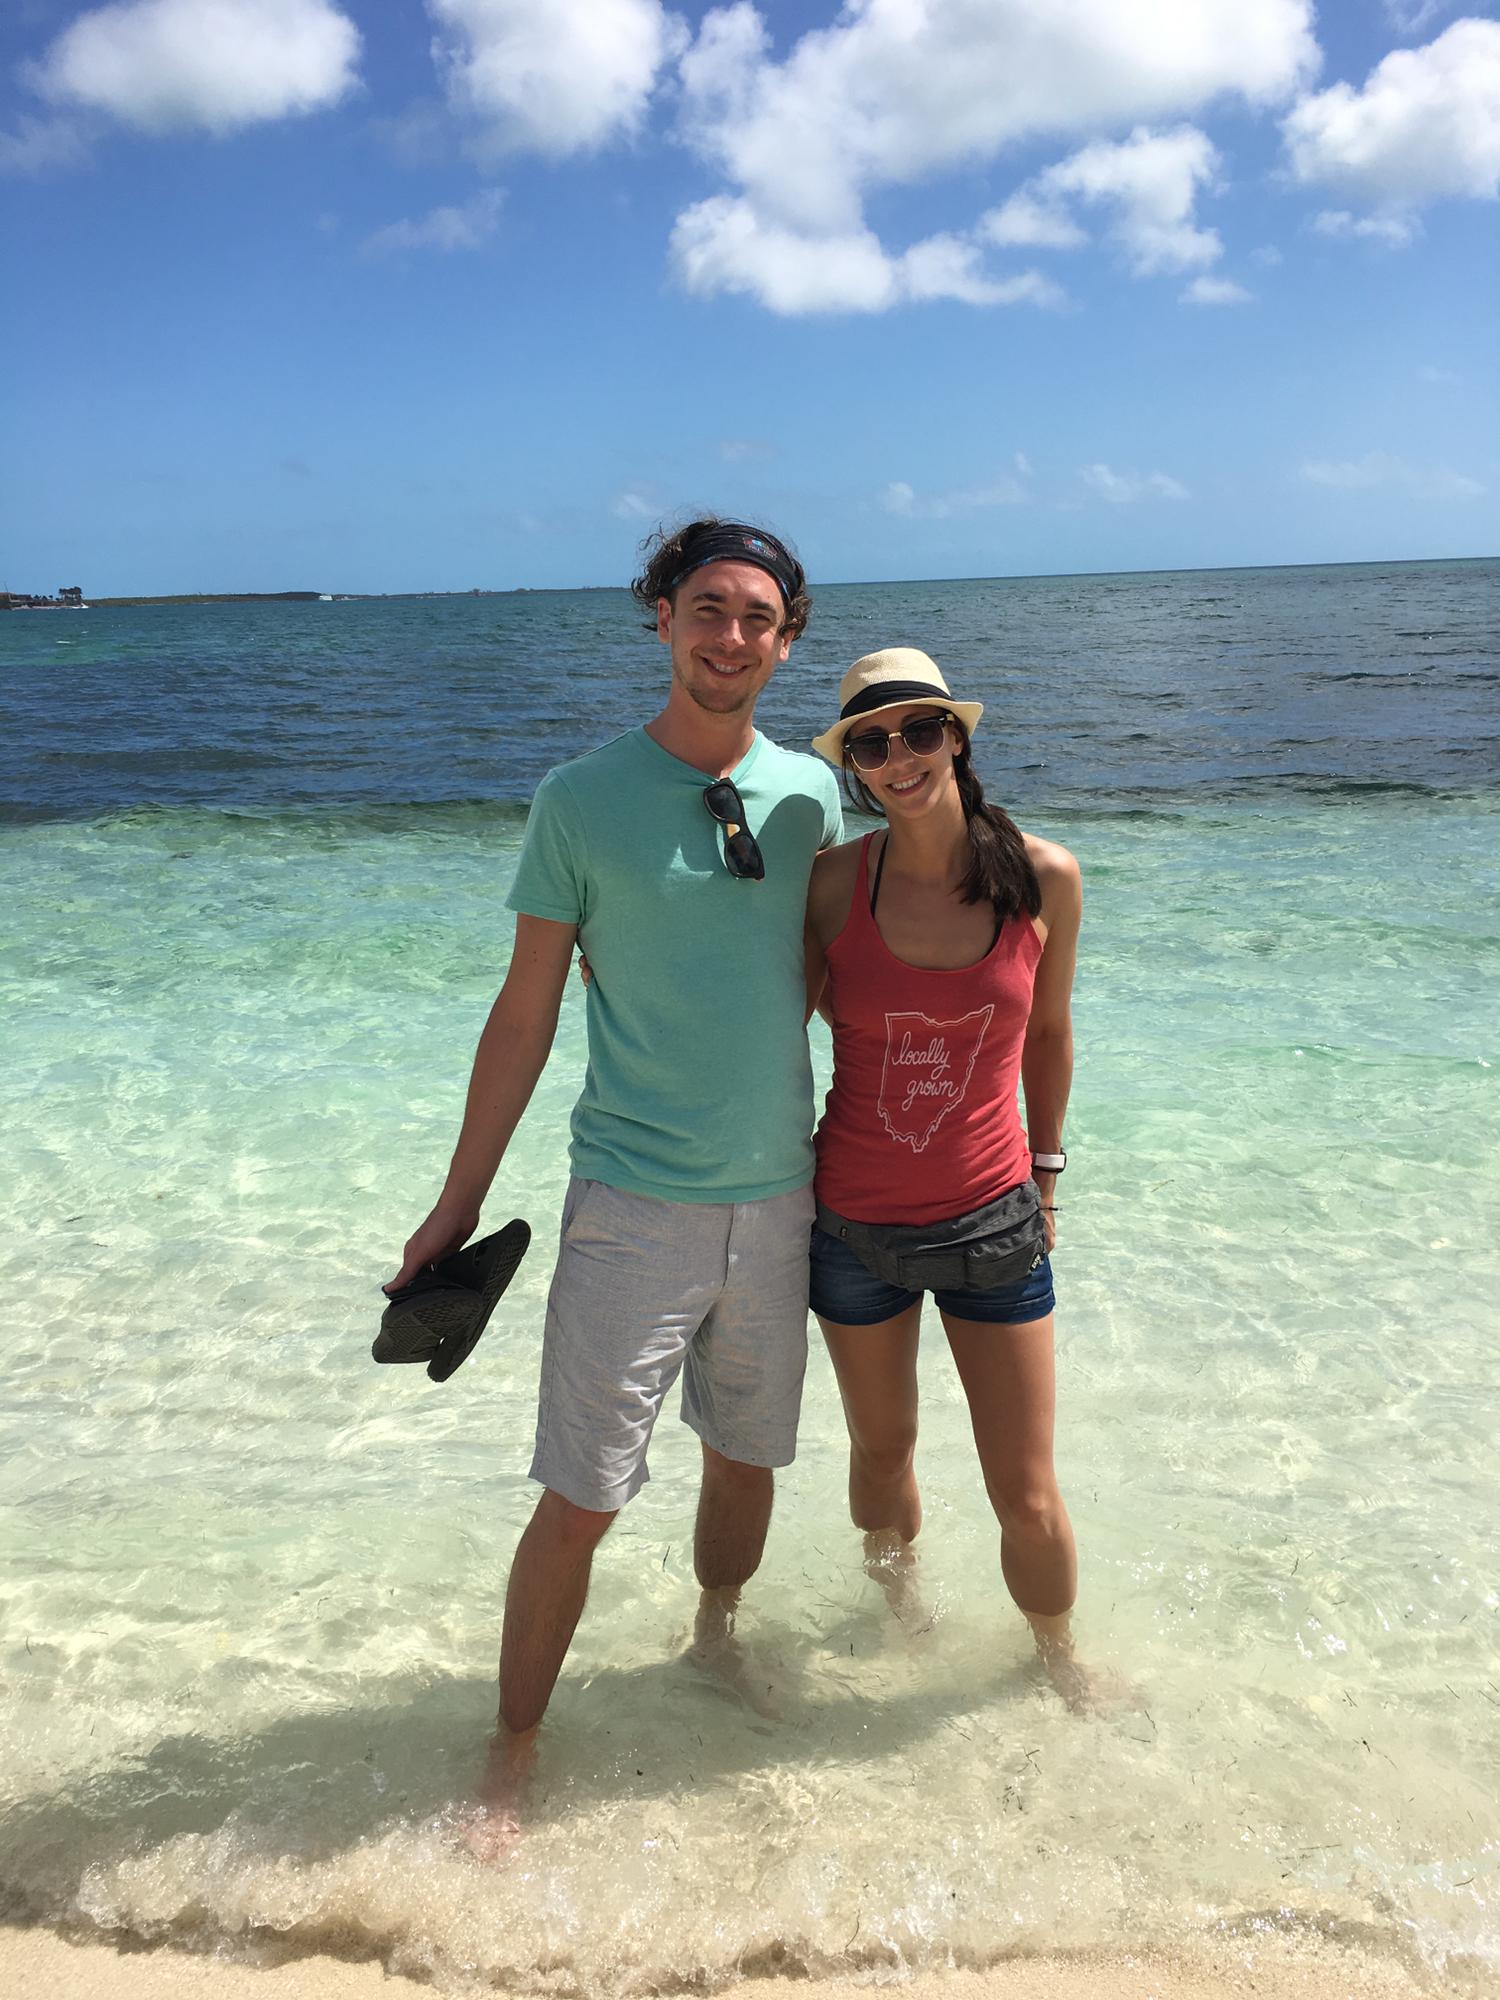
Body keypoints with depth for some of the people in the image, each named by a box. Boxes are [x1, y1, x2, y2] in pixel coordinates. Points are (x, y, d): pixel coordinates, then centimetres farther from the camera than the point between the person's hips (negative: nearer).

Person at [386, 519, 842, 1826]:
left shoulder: (812, 794, 3)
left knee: (746, 1461, 18)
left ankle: (716, 1648, 44)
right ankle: (516, 1748, 21)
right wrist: (460, 1202, 0)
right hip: (633, 1203, -3)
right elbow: (526, 1015, -3)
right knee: (579, 1501, 0)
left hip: (778, 1194, 4)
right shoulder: (582, 800, -7)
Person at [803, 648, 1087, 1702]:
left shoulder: (1045, 876, -9)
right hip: (856, 1221, 0)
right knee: (883, 1452, 21)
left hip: (994, 1220, 0)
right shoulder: (833, 881, -11)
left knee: (1029, 1498, 8)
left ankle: (1059, 1657, 39)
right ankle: (894, 1599, 52)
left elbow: (1047, 1032, 5)